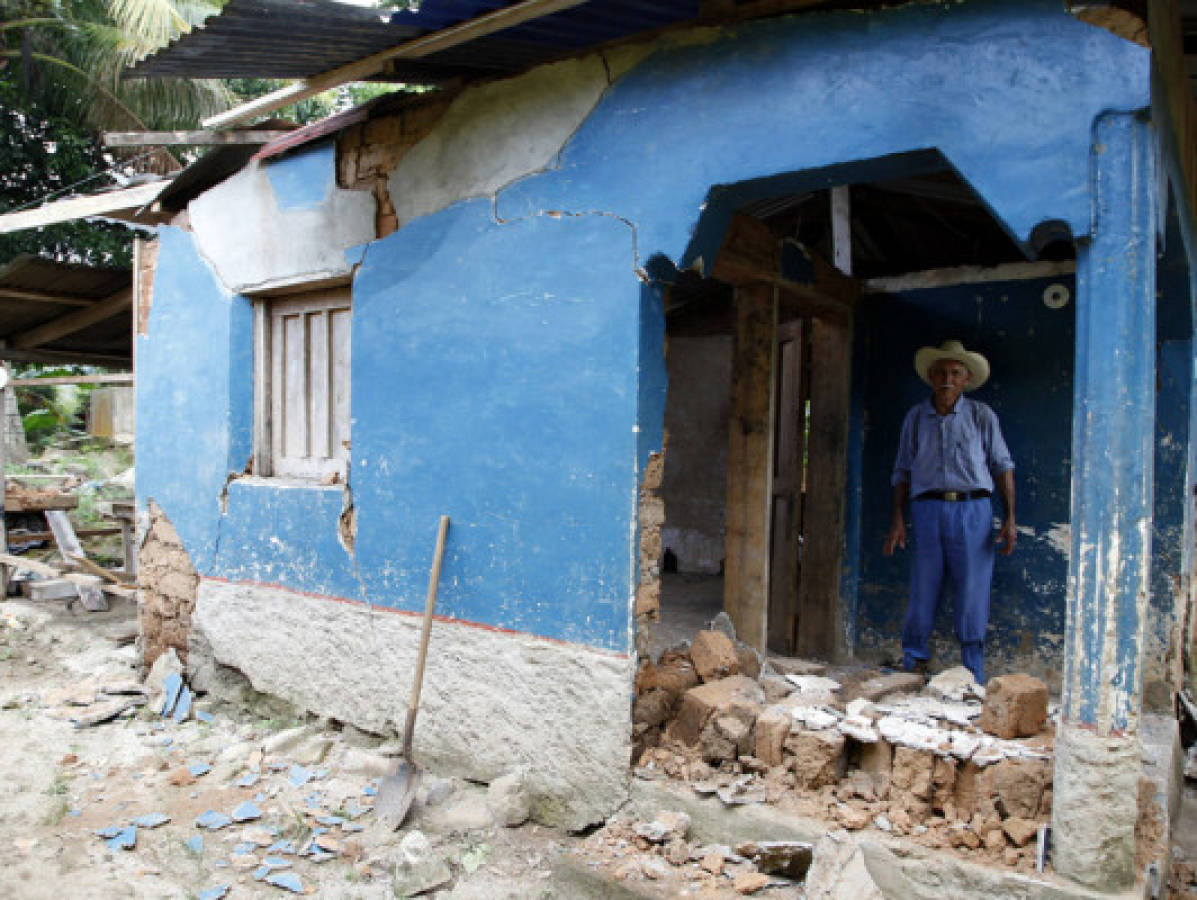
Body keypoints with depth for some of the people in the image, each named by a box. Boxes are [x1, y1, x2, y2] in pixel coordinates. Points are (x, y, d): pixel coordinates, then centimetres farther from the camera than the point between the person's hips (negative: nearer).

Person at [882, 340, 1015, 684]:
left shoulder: (982, 416, 8)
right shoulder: (916, 418, 12)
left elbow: (1003, 467, 8)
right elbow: (902, 472, 13)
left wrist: (1010, 519, -1)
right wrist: (897, 520, 4)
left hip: (972, 510, -1)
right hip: (927, 510, 1)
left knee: (972, 594, 0)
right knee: (922, 590, 2)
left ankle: (973, 678, 11)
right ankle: (913, 663, 15)